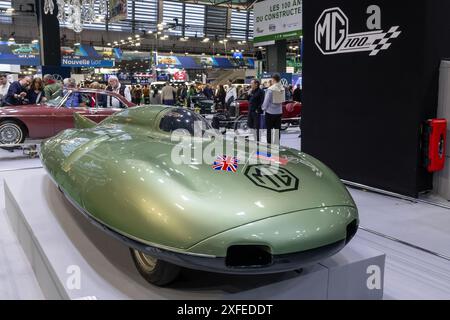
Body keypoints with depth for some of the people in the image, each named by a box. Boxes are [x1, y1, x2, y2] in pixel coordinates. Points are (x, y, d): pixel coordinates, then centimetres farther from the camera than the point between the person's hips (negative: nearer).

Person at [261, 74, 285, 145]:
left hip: (270, 112, -5)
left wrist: (264, 108, 3)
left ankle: (269, 143, 6)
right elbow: (283, 100, 5)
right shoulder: (282, 88, -1)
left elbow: (266, 100, -13)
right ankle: (277, 143, 17)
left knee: (269, 129, 4)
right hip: (279, 111, 5)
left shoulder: (270, 89, -17)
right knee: (277, 129, 11)